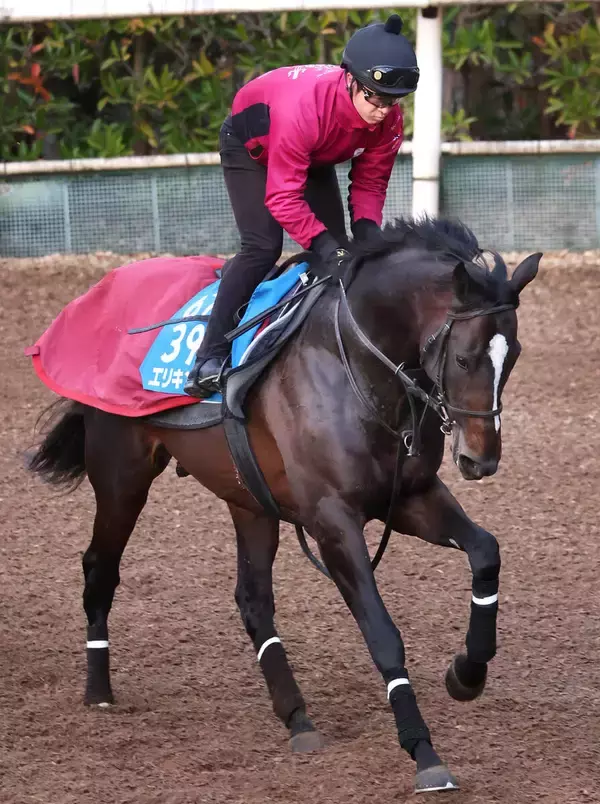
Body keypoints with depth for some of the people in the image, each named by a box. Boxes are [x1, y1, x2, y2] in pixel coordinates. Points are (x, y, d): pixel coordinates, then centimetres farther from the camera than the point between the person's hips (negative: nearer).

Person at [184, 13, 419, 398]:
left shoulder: (388, 119, -26)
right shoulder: (303, 105, -45)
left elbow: (370, 183, -13)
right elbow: (282, 196, -42)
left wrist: (367, 234, -30)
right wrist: (324, 245, -48)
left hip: (315, 158, 7)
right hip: (250, 147, -7)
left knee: (337, 250, -2)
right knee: (263, 246, -21)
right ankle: (210, 357, -20)